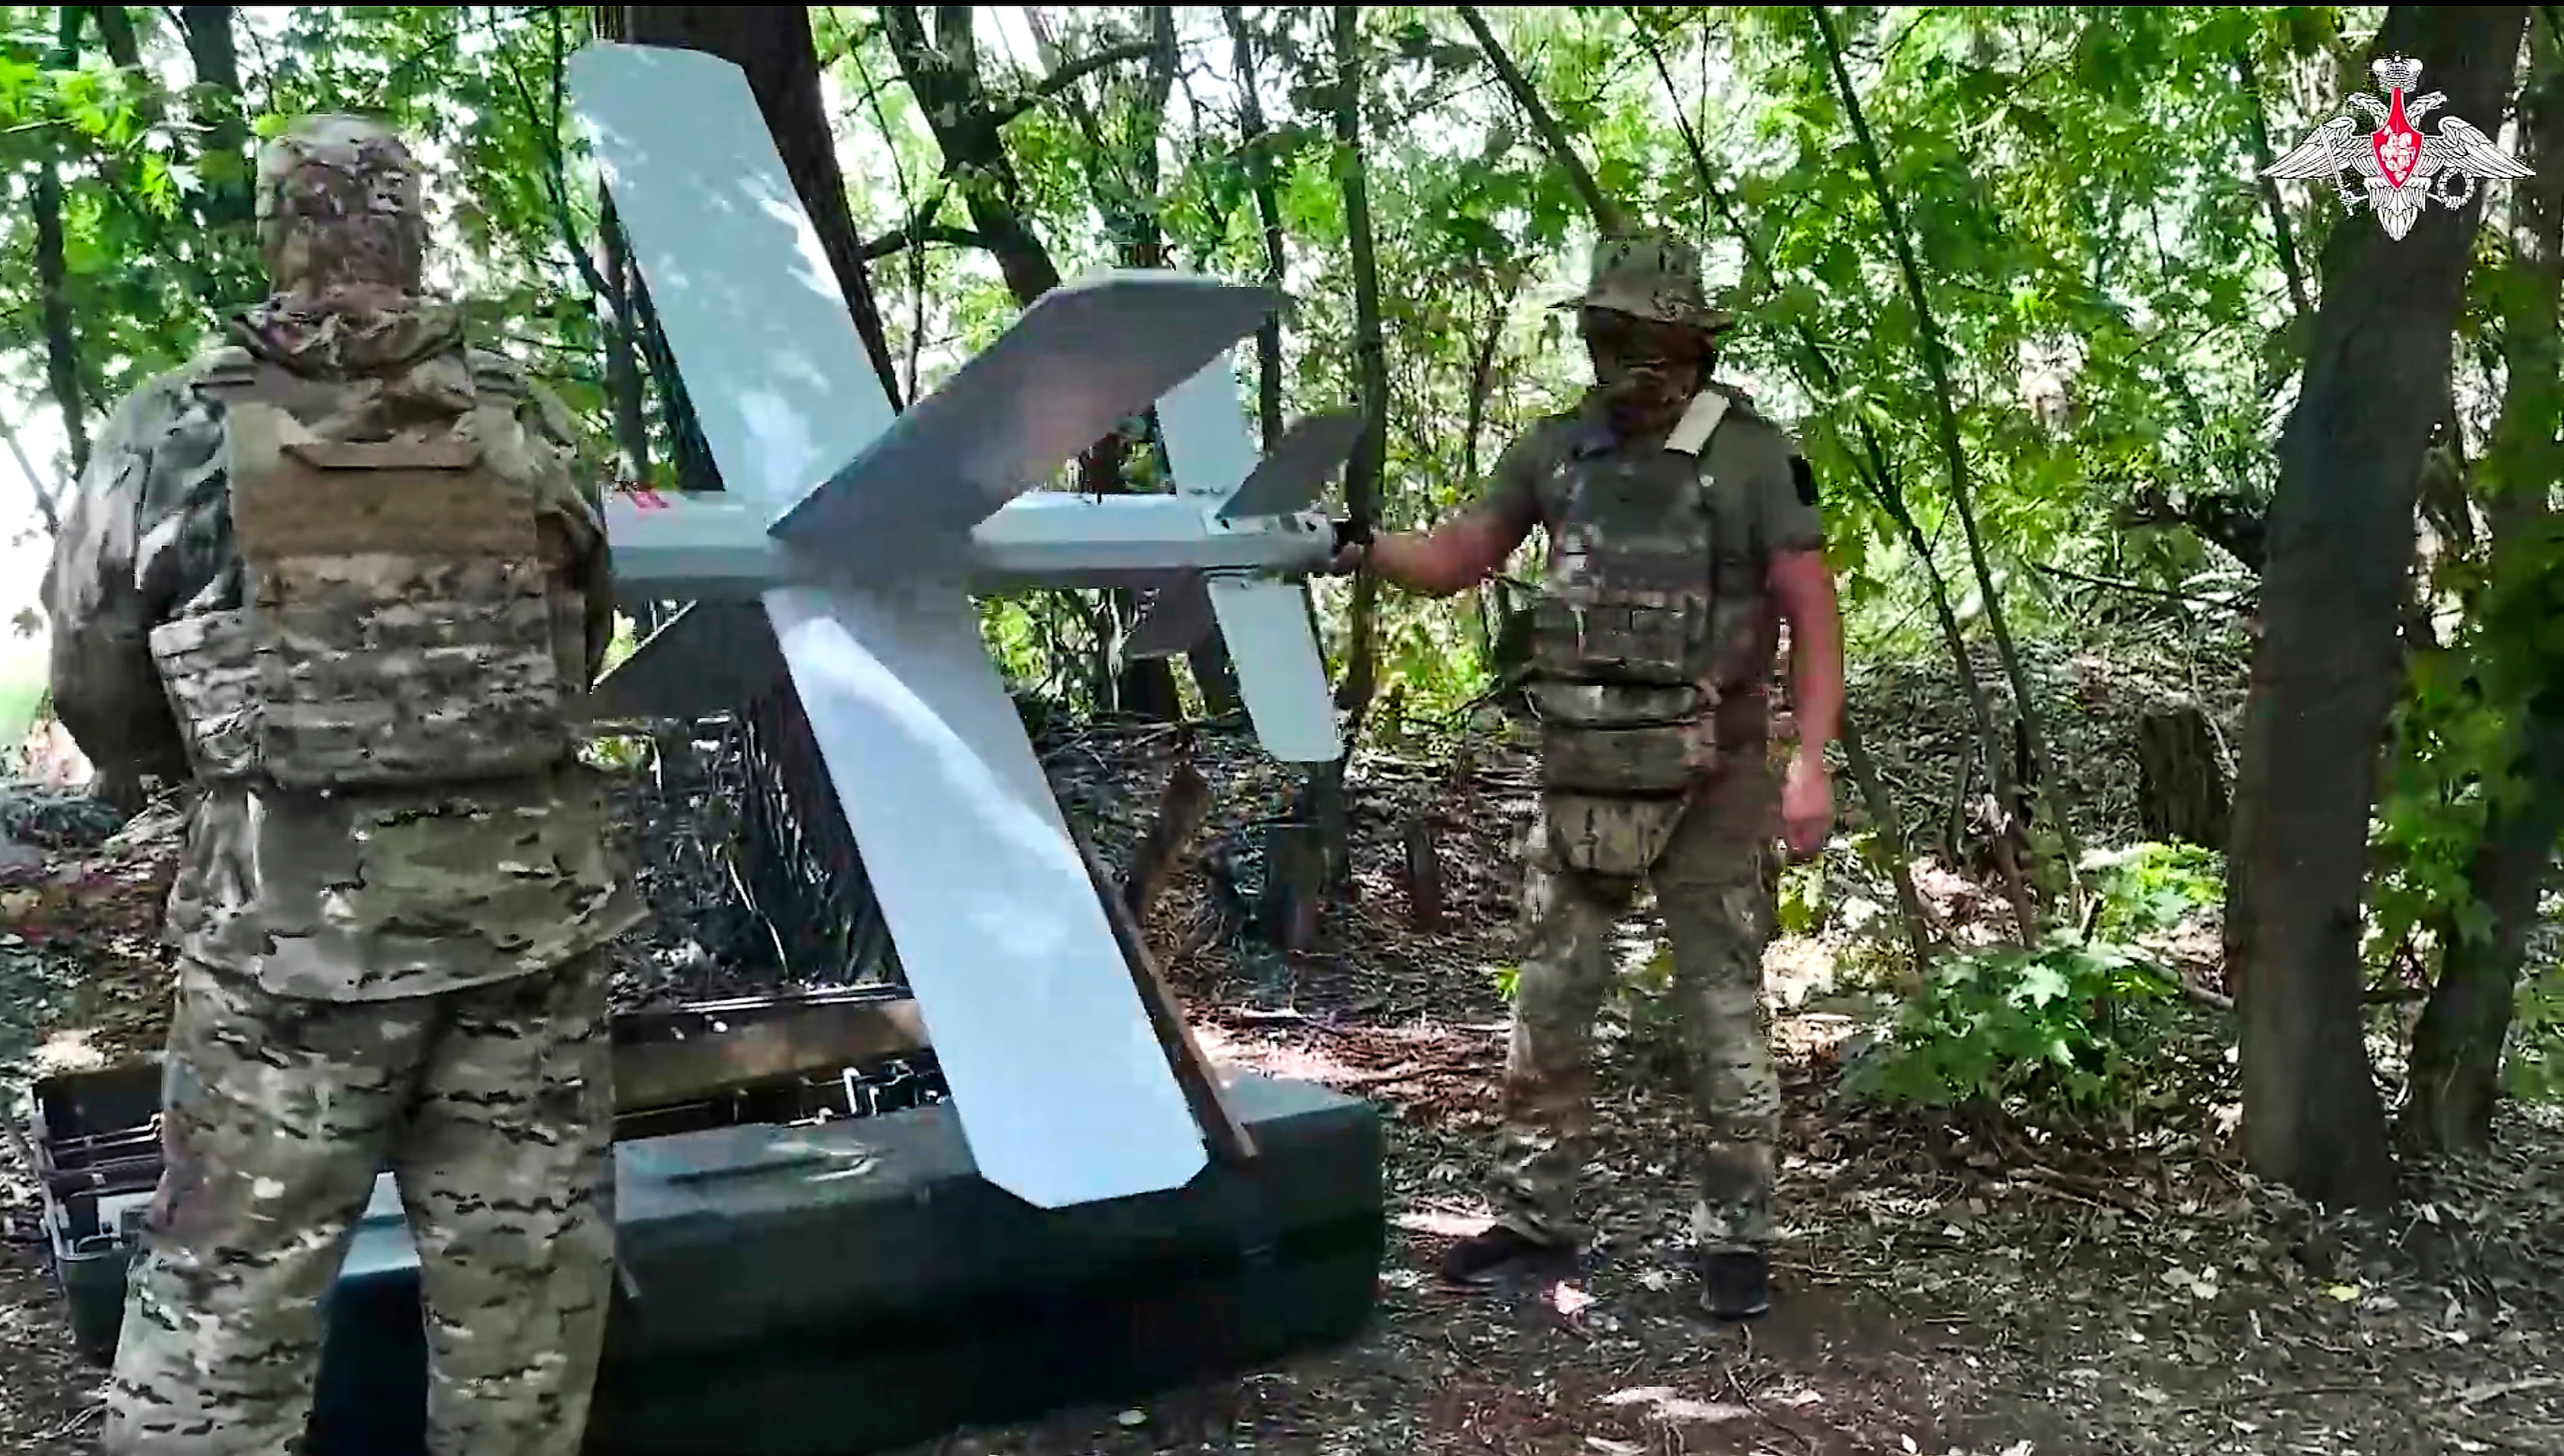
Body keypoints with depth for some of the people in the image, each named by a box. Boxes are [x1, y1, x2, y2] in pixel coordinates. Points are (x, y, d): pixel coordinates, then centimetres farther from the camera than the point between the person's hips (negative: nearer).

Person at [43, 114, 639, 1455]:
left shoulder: (175, 434, -3)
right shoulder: (524, 425, 2)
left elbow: (99, 699, 5)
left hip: (292, 915, -2)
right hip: (529, 901, 2)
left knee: (228, 1292, 10)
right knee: (522, 1272, 13)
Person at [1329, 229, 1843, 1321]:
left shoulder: (1751, 455, -7)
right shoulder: (1559, 449, 6)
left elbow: (1812, 614, -8)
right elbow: (1452, 562, 12)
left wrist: (1812, 761, -17)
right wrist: (1355, 551, -5)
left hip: (1708, 782, -4)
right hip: (1581, 777, 5)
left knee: (1722, 1011, 4)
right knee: (1549, 1003, 10)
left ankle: (1734, 1235, 15)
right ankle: (1532, 1216, 23)